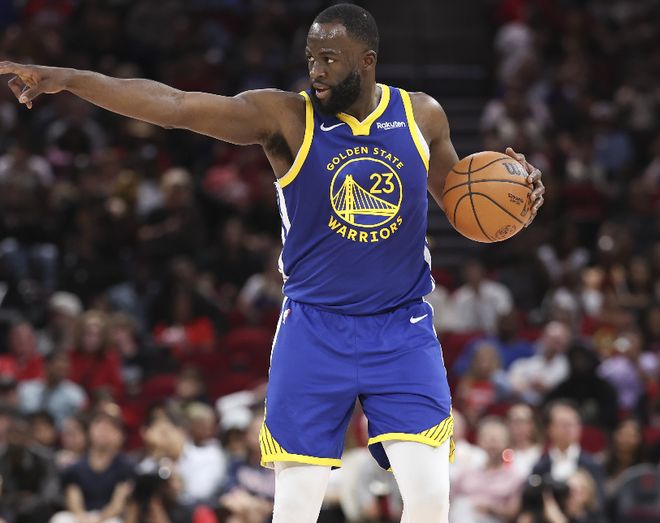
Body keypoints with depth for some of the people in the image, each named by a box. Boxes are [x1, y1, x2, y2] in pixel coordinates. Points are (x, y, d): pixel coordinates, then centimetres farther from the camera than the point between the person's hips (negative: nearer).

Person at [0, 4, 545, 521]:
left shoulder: (422, 116, 0)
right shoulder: (286, 117, -9)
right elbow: (176, 106, -20)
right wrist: (68, 79, -30)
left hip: (402, 330, 1)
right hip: (315, 330, -1)